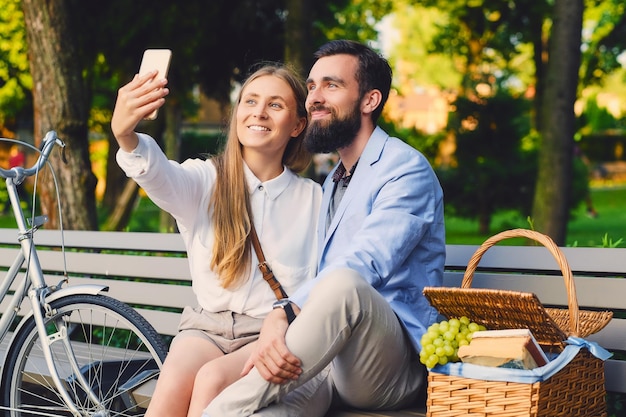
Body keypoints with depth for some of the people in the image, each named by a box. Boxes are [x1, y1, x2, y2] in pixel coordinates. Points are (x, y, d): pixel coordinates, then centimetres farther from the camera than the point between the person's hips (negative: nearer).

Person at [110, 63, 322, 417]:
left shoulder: (313, 199, 8)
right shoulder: (205, 180, 5)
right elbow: (159, 175, -19)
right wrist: (125, 135, -41)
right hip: (208, 327, 1)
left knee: (212, 379, -31)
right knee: (174, 381, -30)